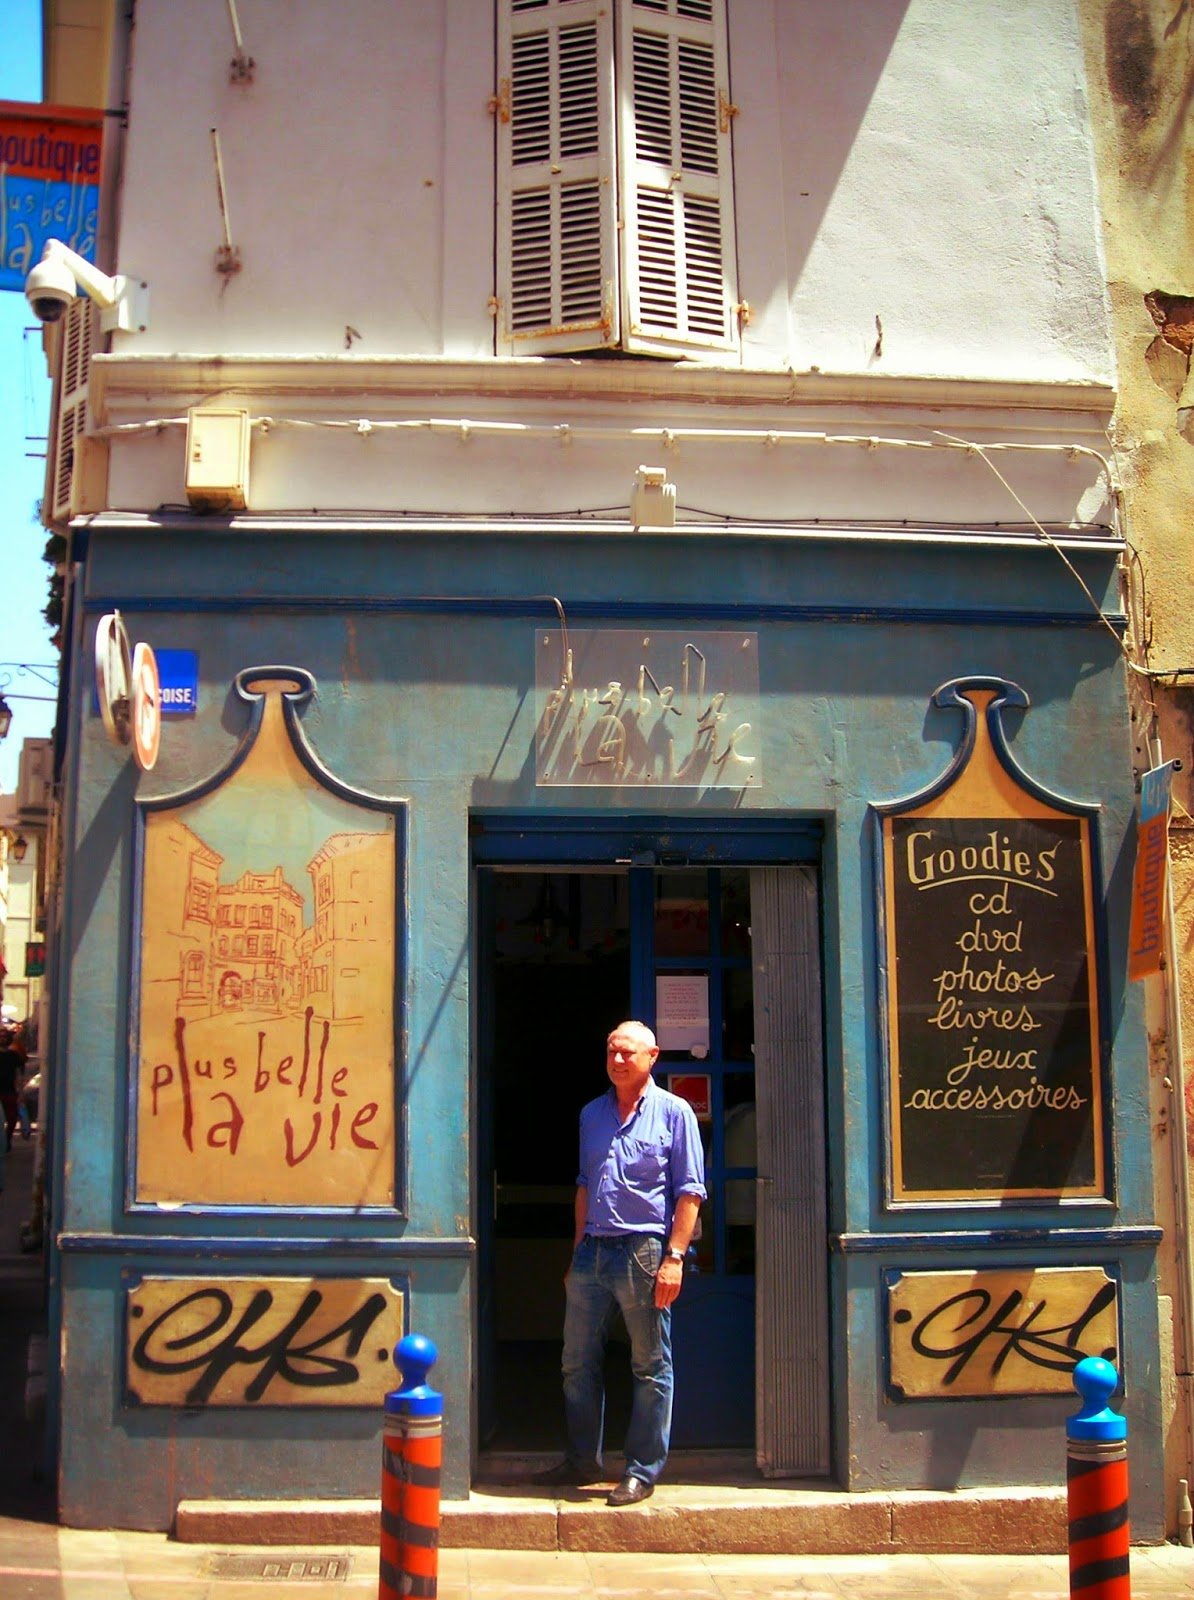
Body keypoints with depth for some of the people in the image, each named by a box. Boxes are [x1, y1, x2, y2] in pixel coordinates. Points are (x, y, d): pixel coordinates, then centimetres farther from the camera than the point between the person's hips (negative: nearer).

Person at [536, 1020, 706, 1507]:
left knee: (650, 1367, 2)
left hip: (643, 1249, -5)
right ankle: (582, 1460, 25)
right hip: (592, 1249, 6)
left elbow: (688, 1191, -4)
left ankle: (642, 1472, 11)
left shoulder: (673, 1112, -1)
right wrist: (577, 1251, 14)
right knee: (578, 1362, 11)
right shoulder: (592, 1114, 15)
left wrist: (674, 1256, -12)